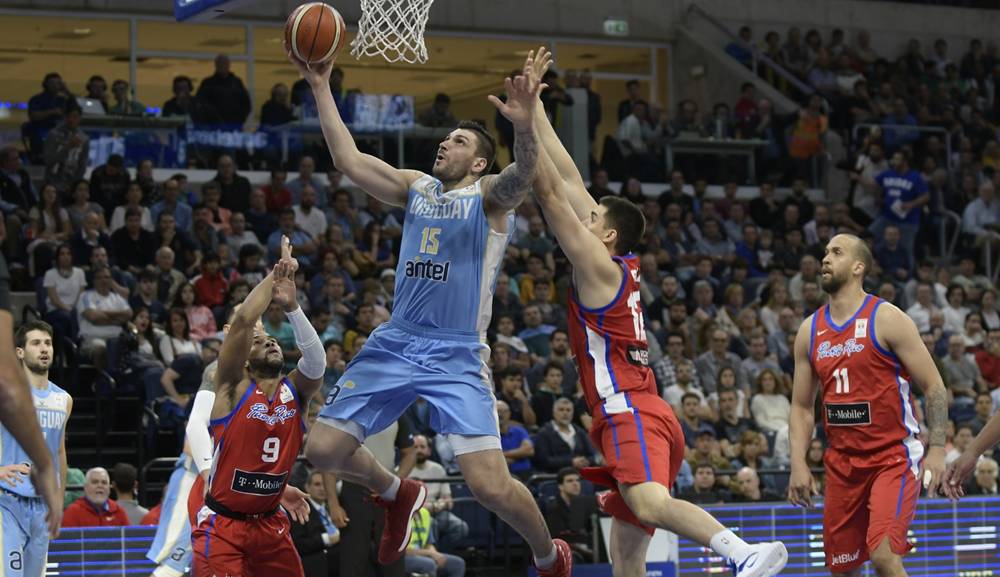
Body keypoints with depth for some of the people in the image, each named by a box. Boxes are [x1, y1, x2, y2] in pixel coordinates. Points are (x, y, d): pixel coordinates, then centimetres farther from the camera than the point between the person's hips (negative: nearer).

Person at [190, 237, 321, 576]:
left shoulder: (296, 392, 4)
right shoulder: (233, 389, -7)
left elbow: (316, 360, -17)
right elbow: (243, 320, -19)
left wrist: (291, 307, -28)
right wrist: (276, 274, -12)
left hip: (269, 522, 5)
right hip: (221, 523, -5)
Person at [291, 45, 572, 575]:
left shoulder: (490, 196, -1)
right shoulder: (415, 187, 15)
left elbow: (521, 174, -23)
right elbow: (348, 159, 10)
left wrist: (524, 128, -45)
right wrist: (321, 88, 5)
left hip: (456, 354, -5)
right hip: (394, 344, 6)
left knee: (490, 485, -15)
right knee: (323, 448, 1)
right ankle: (397, 495, 31)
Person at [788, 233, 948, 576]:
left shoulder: (886, 319, -8)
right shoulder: (810, 331, 9)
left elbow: (934, 387, -8)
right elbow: (801, 407, 13)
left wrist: (937, 450, -17)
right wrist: (798, 465, 1)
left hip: (893, 458, -6)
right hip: (842, 463, 6)